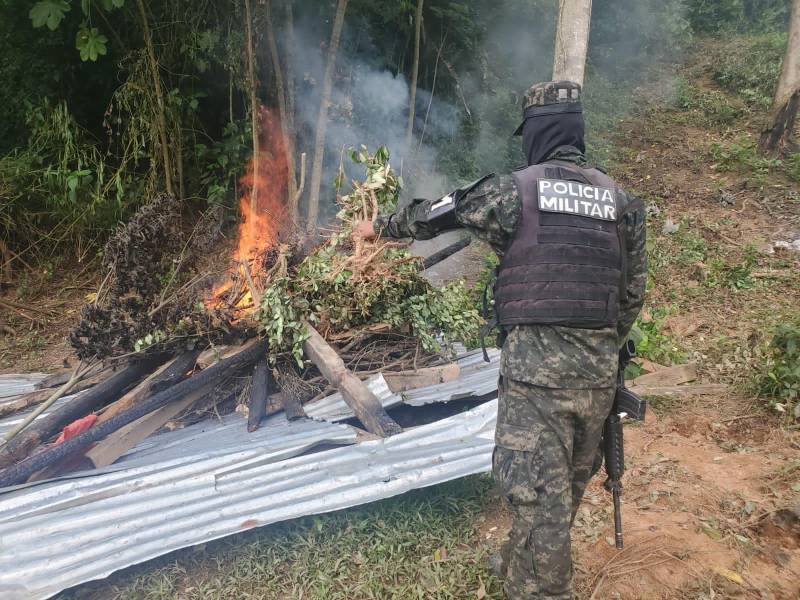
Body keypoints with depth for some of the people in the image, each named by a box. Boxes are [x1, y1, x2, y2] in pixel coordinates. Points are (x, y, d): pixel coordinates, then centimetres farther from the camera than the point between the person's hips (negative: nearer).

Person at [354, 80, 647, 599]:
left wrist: (380, 227, 26)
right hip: (599, 370, 6)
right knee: (568, 486, 22)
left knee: (540, 495, 3)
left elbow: (434, 215, 8)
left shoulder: (514, 190, -5)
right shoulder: (620, 199, 9)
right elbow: (633, 292, 12)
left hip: (537, 364, -6)